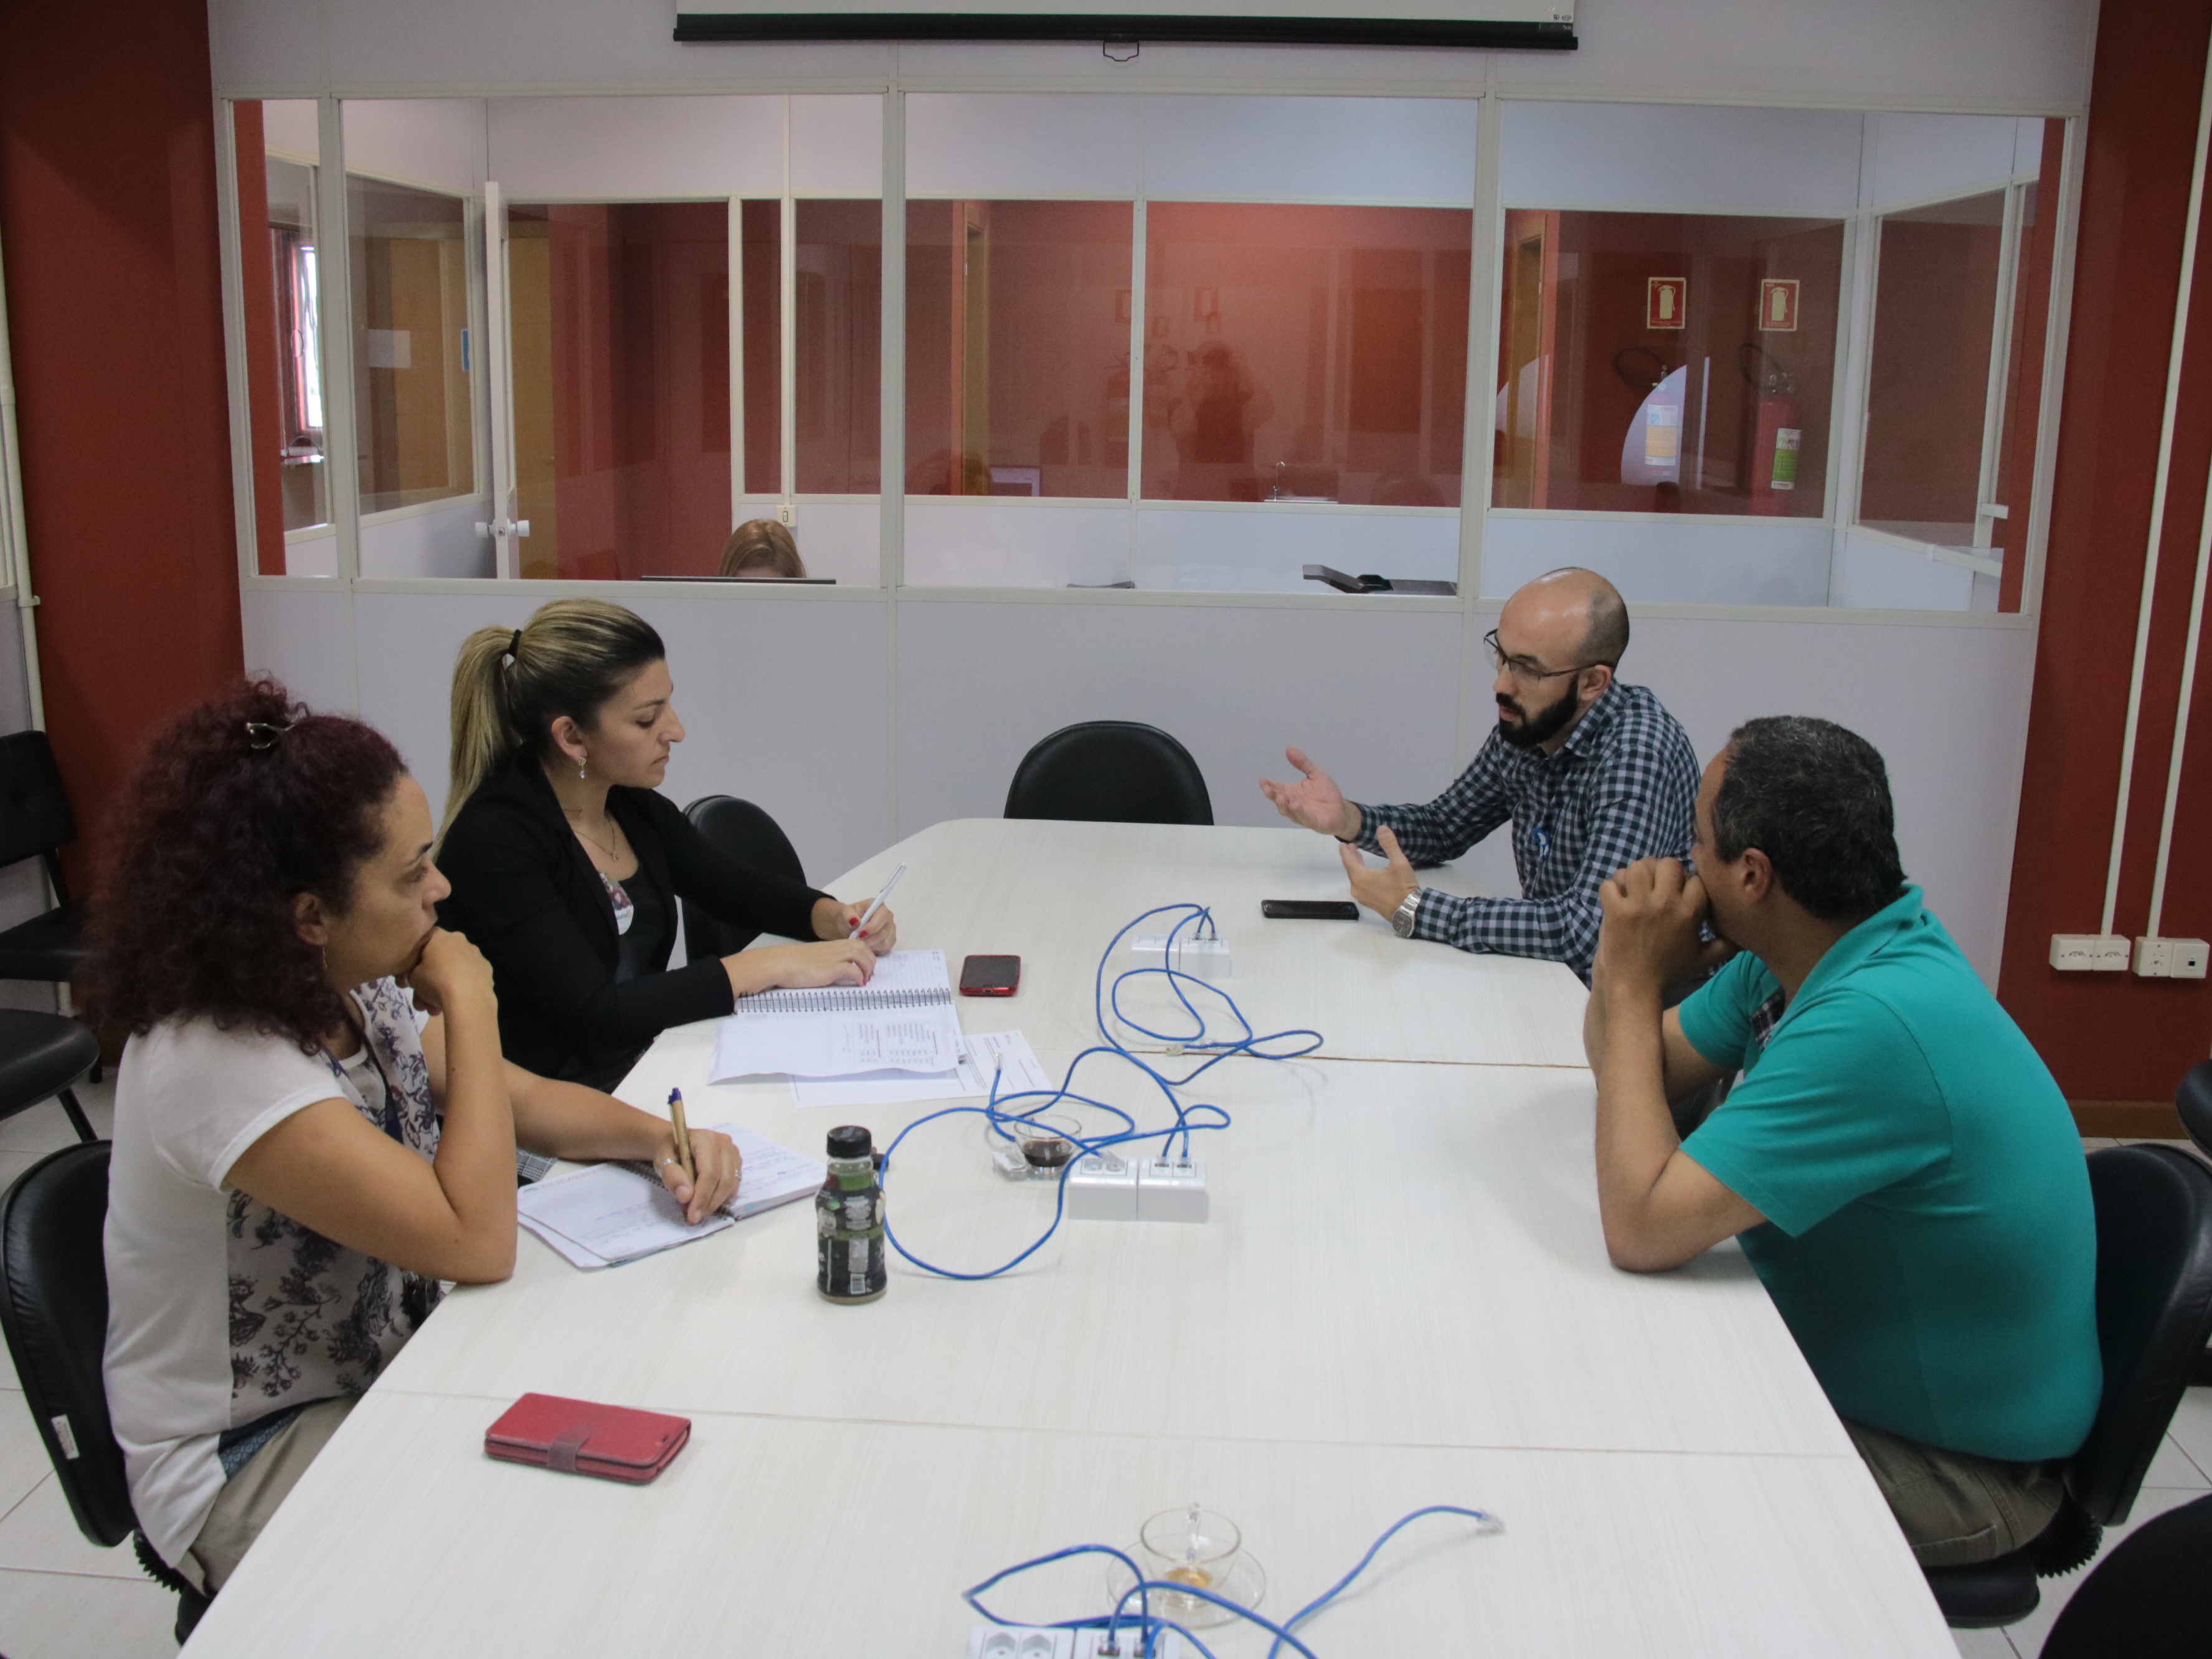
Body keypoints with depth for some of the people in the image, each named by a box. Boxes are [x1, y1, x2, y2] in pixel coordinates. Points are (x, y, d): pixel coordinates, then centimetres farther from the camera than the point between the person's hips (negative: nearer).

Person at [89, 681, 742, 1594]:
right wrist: (468, 999, -26)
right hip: (247, 1462, -8)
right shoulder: (216, 1063, -30)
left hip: (381, 1374, 8)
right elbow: (478, 1244, -33)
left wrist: (660, 1137, -12)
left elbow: (523, 1098, 8)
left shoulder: (351, 994, -4)